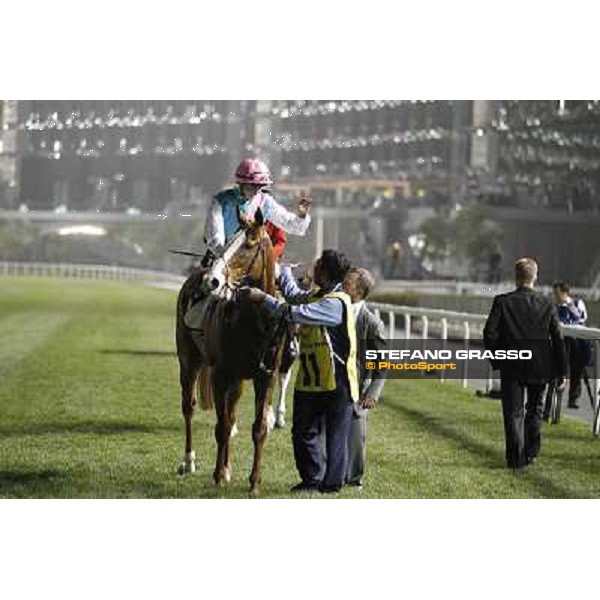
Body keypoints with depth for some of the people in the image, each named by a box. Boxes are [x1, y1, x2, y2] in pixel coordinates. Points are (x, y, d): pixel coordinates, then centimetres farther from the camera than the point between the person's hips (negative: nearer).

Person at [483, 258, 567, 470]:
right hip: (540, 367, 2)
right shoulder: (547, 304, -1)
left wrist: (496, 358, 3)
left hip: (511, 366, -2)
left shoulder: (502, 302, -6)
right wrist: (561, 372, 4)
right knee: (535, 409, 20)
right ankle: (530, 453, 22)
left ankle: (515, 458, -1)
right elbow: (558, 339, -1)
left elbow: (490, 332, -12)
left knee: (514, 413, 4)